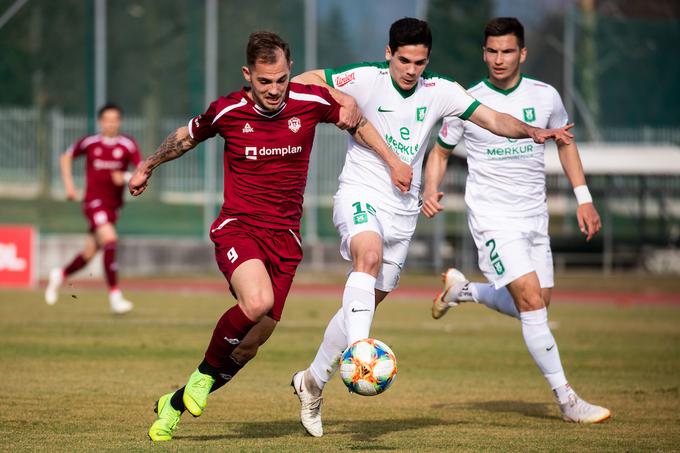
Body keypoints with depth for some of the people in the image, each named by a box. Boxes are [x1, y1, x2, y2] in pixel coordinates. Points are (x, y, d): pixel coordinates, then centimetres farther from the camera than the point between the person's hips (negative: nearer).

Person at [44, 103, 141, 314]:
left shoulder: (127, 145, -1)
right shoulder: (90, 142, -1)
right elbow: (66, 157, 15)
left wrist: (126, 177, -20)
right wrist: (68, 184, 7)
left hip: (113, 205, 3)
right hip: (94, 200, -3)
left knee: (90, 252, 10)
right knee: (110, 240, -25)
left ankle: (60, 274, 40)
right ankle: (115, 295, -24)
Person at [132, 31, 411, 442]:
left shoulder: (311, 102, -5)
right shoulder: (227, 111, -6)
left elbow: (356, 121, 16)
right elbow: (186, 137, 15)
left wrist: (394, 162, 12)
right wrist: (147, 168, 28)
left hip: (285, 237, 3)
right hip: (237, 228, -3)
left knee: (249, 345, -1)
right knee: (257, 301, -33)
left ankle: (174, 404, 20)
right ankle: (206, 373, -7)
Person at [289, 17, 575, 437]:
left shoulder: (440, 91, 2)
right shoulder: (366, 80, -8)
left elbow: (493, 119, -1)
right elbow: (306, 81, -4)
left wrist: (532, 131, -17)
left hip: (403, 212, 5)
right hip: (360, 196, -5)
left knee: (367, 304, 10)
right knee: (369, 255, -37)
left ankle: (313, 381, 26)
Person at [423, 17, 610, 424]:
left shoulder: (545, 96, 0)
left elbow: (564, 142, 16)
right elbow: (441, 151, 6)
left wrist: (584, 199, 10)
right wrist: (431, 191, -12)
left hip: (534, 216, 5)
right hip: (493, 218, -5)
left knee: (536, 305, 9)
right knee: (532, 301, -16)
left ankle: (463, 289, 33)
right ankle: (567, 399, -12)